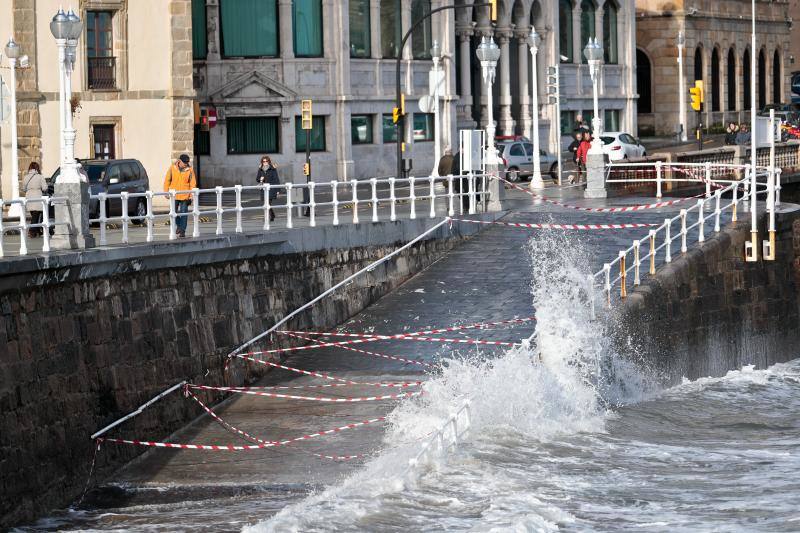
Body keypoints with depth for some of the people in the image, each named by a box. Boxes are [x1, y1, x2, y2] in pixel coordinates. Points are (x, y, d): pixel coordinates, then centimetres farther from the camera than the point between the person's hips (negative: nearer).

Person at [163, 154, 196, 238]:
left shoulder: (189, 170, -4)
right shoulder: (172, 168, -1)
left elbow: (193, 183, -2)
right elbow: (167, 180, 6)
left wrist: (191, 196, -8)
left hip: (185, 196, -2)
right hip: (174, 195, 2)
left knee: (183, 213, -2)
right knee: (174, 212, 10)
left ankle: (182, 231, 3)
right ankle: (179, 226, 31)